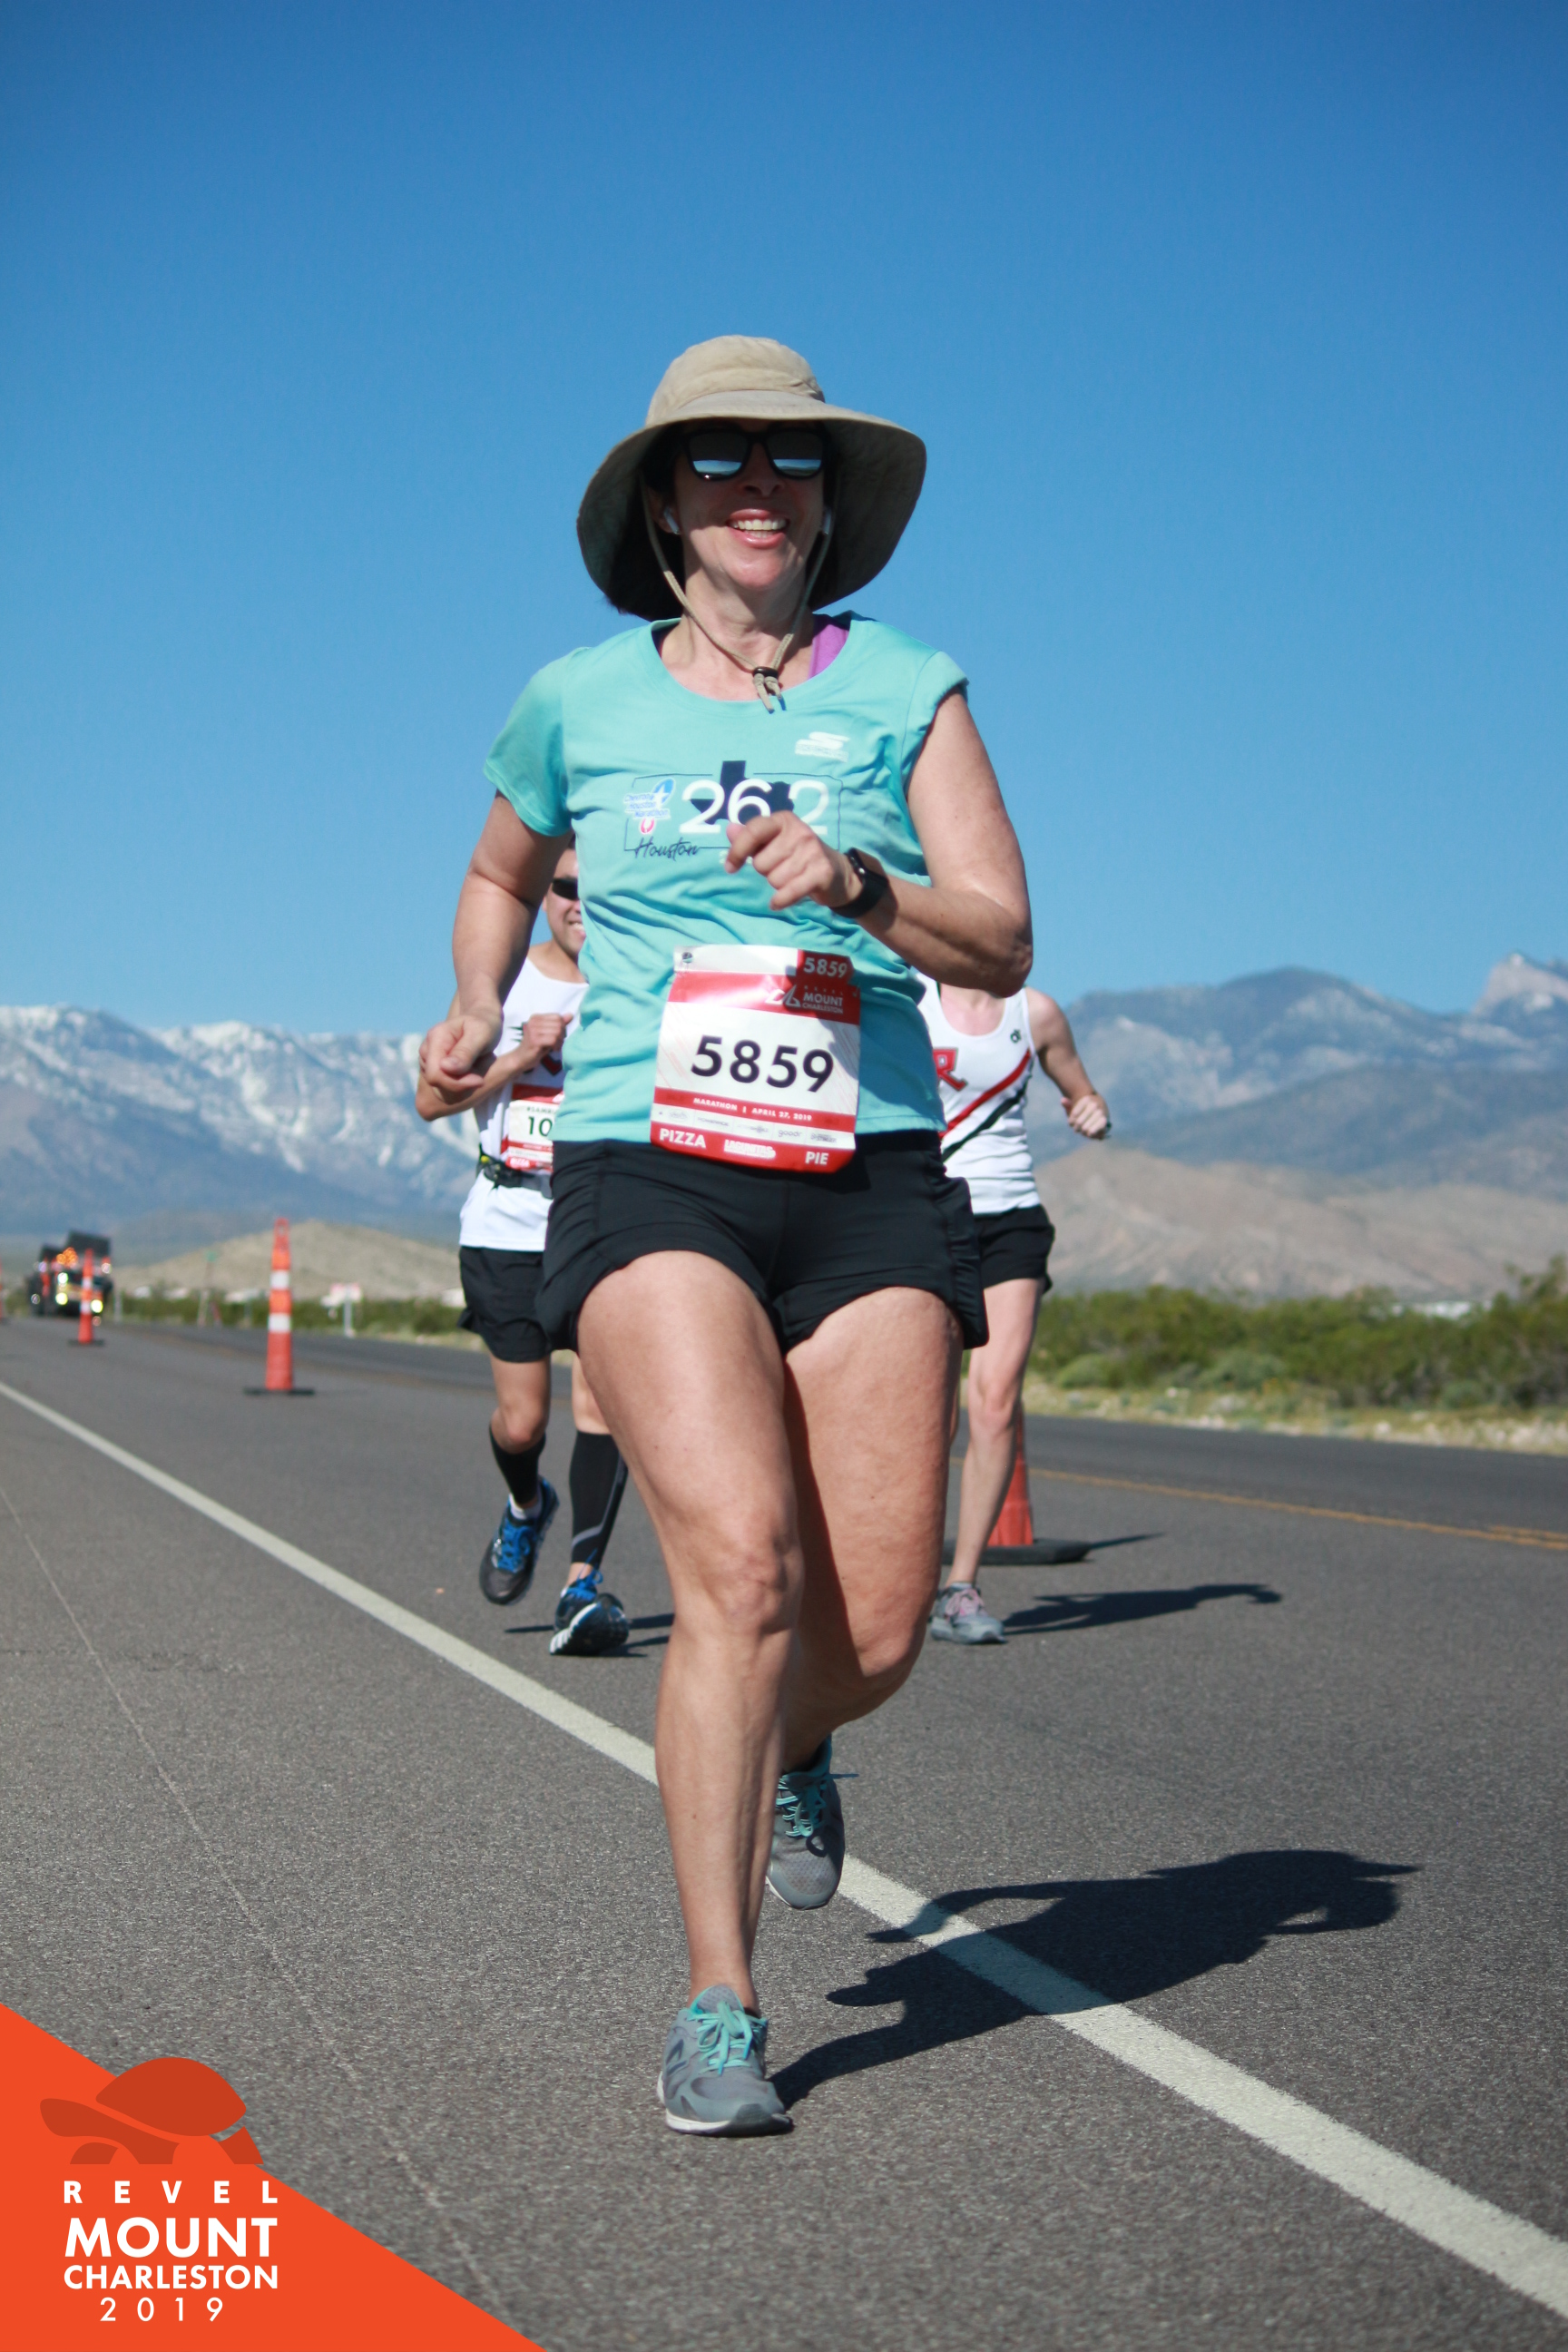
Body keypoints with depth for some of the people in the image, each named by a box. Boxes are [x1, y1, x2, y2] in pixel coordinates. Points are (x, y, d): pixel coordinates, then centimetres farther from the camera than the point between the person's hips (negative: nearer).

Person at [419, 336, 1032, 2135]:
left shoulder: (907, 688, 8)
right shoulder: (578, 702, 10)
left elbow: (1002, 943, 0)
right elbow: (503, 872, 30)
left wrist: (859, 888, -17)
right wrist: (475, 1013, 14)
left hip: (872, 1176, 1)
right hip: (650, 1175, -1)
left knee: (877, 1626, -5)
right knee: (741, 1564, -21)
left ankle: (790, 1749, 34)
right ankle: (716, 2013, -10)